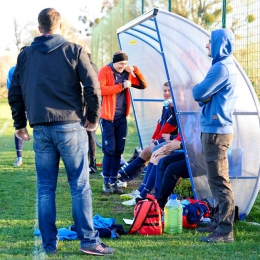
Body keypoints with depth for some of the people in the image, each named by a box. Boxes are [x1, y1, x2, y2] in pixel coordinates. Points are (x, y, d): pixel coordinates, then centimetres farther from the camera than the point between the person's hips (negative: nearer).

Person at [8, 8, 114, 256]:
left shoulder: (25, 55, 9)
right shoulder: (73, 51, -1)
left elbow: (14, 92, 11)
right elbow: (92, 86, -7)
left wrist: (19, 124, 20)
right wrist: (93, 117, 5)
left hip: (40, 129, 3)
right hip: (70, 126, -3)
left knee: (45, 187, 8)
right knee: (80, 185, 1)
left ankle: (49, 243, 9)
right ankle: (88, 240, -1)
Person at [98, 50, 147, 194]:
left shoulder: (127, 73, 9)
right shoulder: (105, 71, -6)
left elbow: (143, 85, 10)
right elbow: (101, 89, -20)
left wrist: (135, 70, -2)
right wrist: (122, 86, -19)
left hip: (122, 117, 5)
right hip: (108, 117, -5)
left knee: (118, 150, 6)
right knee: (109, 150, -7)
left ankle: (113, 181, 12)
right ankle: (106, 182, 1)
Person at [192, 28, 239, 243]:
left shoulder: (221, 68, -17)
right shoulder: (227, 65, 16)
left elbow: (198, 93, -19)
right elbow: (205, 94, 17)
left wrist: (198, 90, 2)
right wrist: (204, 96, -4)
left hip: (216, 130, -11)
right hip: (216, 127, 11)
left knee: (219, 181, -9)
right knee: (217, 180, 16)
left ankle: (225, 231, -8)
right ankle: (220, 222, 23)